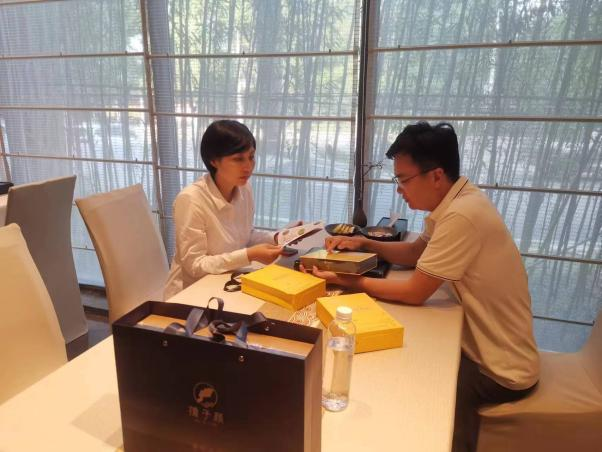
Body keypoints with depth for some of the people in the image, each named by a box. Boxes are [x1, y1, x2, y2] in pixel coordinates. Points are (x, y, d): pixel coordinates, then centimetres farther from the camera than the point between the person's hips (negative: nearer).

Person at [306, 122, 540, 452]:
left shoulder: (461, 216, -30)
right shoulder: (456, 201, 0)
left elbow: (415, 293, -24)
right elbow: (415, 252, 12)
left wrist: (350, 282, -17)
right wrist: (365, 243, -2)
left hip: (500, 369, -8)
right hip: (483, 345, 8)